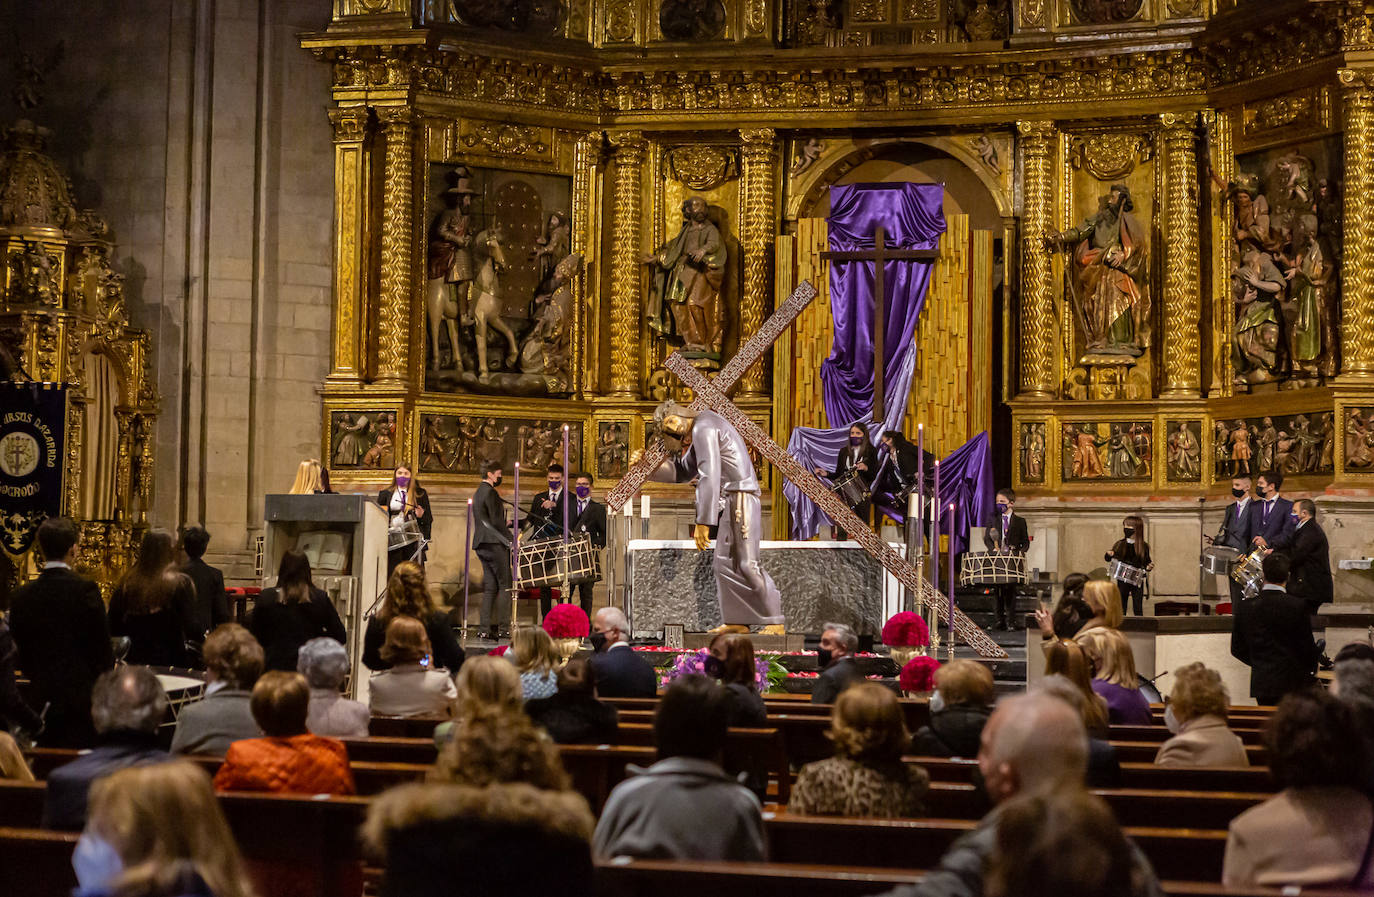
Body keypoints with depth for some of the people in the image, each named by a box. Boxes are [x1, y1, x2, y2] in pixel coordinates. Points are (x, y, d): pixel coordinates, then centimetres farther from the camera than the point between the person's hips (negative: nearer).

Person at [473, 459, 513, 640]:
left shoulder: (478, 493, 18)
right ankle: (502, 628, -9)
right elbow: (496, 522, -17)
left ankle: (486, 628, 6)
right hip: (494, 542, -9)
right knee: (505, 585, -5)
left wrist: (505, 524, 17)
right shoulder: (490, 492, -12)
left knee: (490, 587, 10)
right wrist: (510, 537, -5)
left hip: (481, 544, 9)